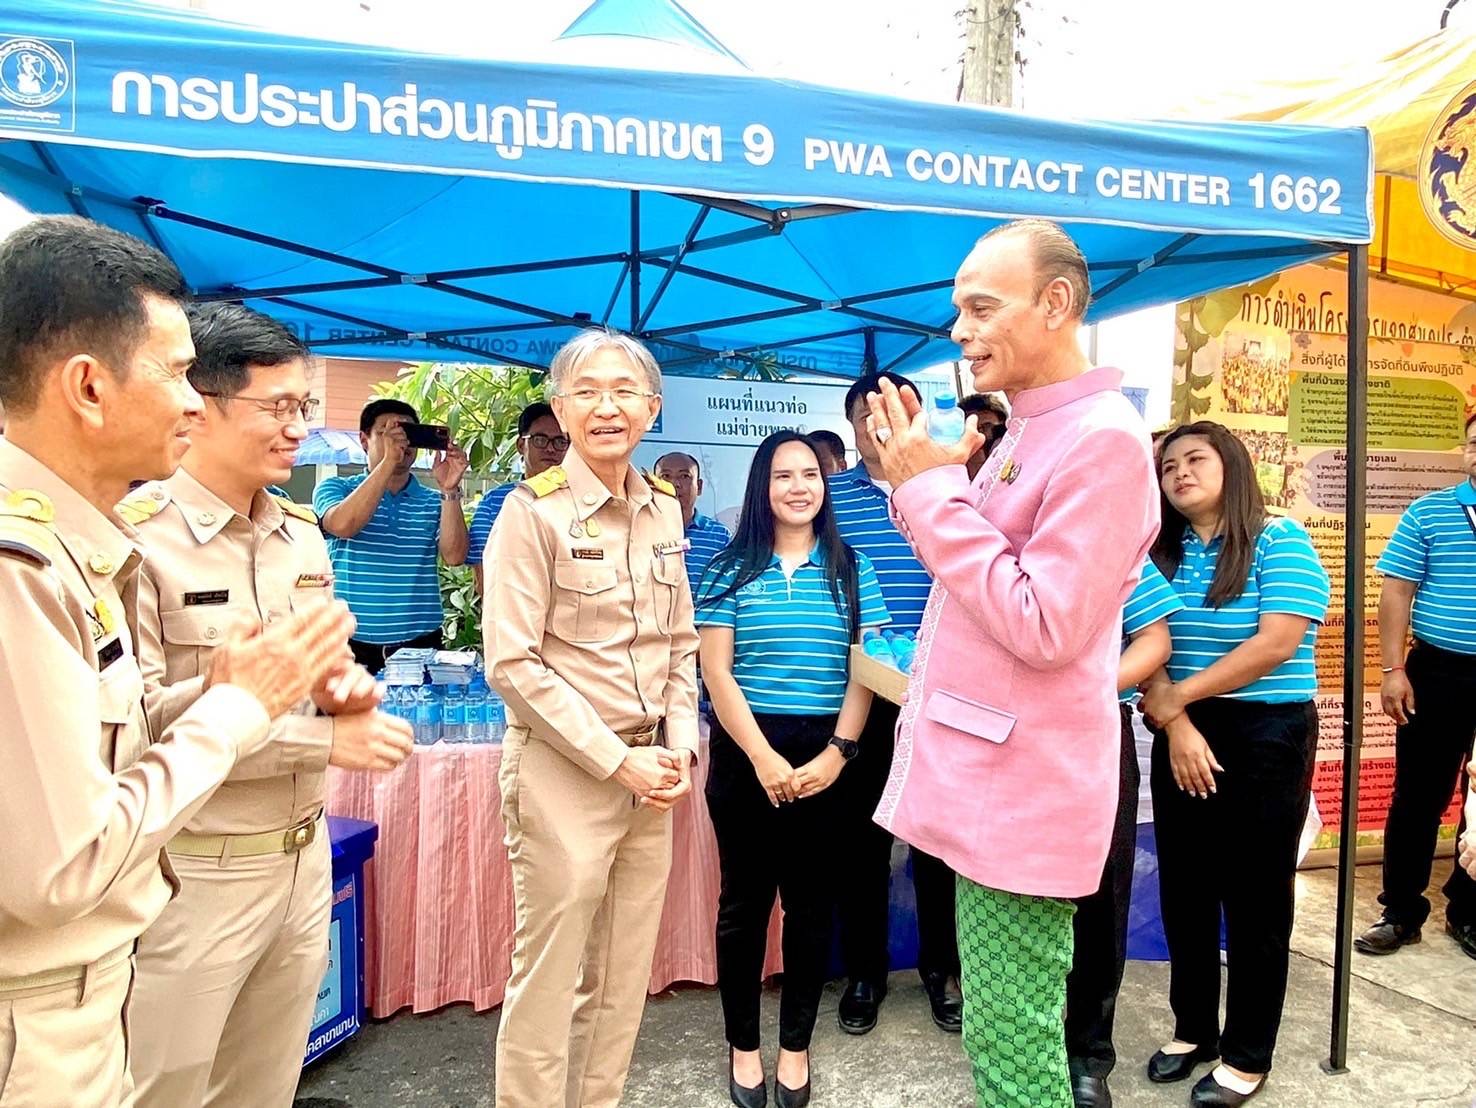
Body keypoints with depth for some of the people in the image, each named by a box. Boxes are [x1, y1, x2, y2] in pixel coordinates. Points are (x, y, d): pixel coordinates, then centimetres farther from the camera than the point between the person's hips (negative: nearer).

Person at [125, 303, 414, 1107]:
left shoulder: (303, 537, 7)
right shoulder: (137, 538, -17)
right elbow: (140, 720, -21)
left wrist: (347, 690, -9)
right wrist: (321, 739, -22)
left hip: (305, 858, 7)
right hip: (193, 877, -7)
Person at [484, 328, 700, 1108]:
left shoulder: (663, 510, 7)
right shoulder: (532, 511, -10)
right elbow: (513, 663, -14)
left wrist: (678, 748, 0)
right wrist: (615, 759, -15)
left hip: (650, 774, 6)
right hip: (563, 774, -5)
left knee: (624, 982, 16)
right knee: (546, 984, 6)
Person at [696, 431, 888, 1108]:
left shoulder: (852, 570, 5)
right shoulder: (732, 569, 1)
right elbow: (716, 673, -5)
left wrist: (838, 752, -11)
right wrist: (764, 757, -13)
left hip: (825, 755, 1)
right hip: (745, 753, -1)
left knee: (811, 902, 11)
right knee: (744, 900, 9)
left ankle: (796, 1046, 29)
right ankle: (743, 1045, 27)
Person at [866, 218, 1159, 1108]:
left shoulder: (1103, 438, -17)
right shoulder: (1024, 430, 14)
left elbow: (1043, 627, -22)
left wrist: (933, 491, -18)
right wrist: (923, 483, 1)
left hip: (1021, 792, -9)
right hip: (987, 779, 10)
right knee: (1005, 1030, 23)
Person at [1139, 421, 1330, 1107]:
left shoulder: (1280, 541, -8)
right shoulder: (1161, 553, 6)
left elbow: (1275, 645, -18)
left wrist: (1176, 696, -14)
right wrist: (1175, 724, -15)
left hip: (1265, 738, -4)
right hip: (1181, 739, 5)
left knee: (1255, 897, 6)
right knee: (1184, 890, 13)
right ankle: (1193, 1028, 31)